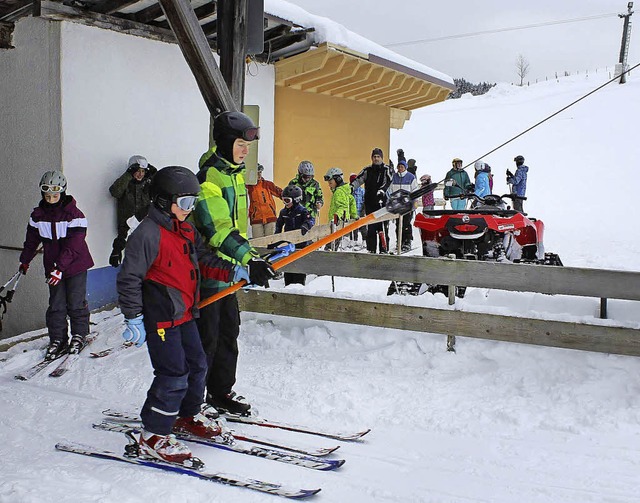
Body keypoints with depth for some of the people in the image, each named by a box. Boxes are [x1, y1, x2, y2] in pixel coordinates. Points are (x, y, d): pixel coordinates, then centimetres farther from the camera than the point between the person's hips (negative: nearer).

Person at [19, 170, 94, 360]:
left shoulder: (74, 214, -15)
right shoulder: (38, 215, 1)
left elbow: (73, 246, -21)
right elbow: (31, 240, 15)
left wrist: (60, 268, -27)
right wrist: (25, 261, 23)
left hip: (76, 265, -4)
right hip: (53, 267, 4)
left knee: (76, 302, 3)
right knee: (56, 304, 5)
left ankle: (79, 335, 21)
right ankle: (57, 340, 15)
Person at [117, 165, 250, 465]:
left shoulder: (187, 230, 10)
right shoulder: (147, 234, -18)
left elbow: (205, 261, 16)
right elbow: (129, 278, -17)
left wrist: (235, 272, 2)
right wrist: (134, 320, -18)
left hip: (184, 314, 9)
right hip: (160, 318, -9)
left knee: (197, 365, 17)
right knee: (173, 376, -7)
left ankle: (187, 415, 39)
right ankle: (152, 436, 7)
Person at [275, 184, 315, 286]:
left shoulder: (302, 211, -8)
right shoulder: (283, 212, 11)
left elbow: (311, 220, -20)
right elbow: (279, 223, 25)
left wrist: (306, 226, -39)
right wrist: (277, 234, 13)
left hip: (301, 242, -6)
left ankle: (299, 283, 4)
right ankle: (288, 284, 20)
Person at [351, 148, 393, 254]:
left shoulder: (386, 169, 4)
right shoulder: (367, 170, 13)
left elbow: (387, 182, -10)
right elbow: (359, 179, 4)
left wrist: (382, 190, -29)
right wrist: (351, 186, -15)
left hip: (382, 202, -3)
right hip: (369, 202, 3)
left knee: (383, 226, -8)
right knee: (371, 227, 3)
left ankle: (384, 249, -3)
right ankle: (371, 249, 8)